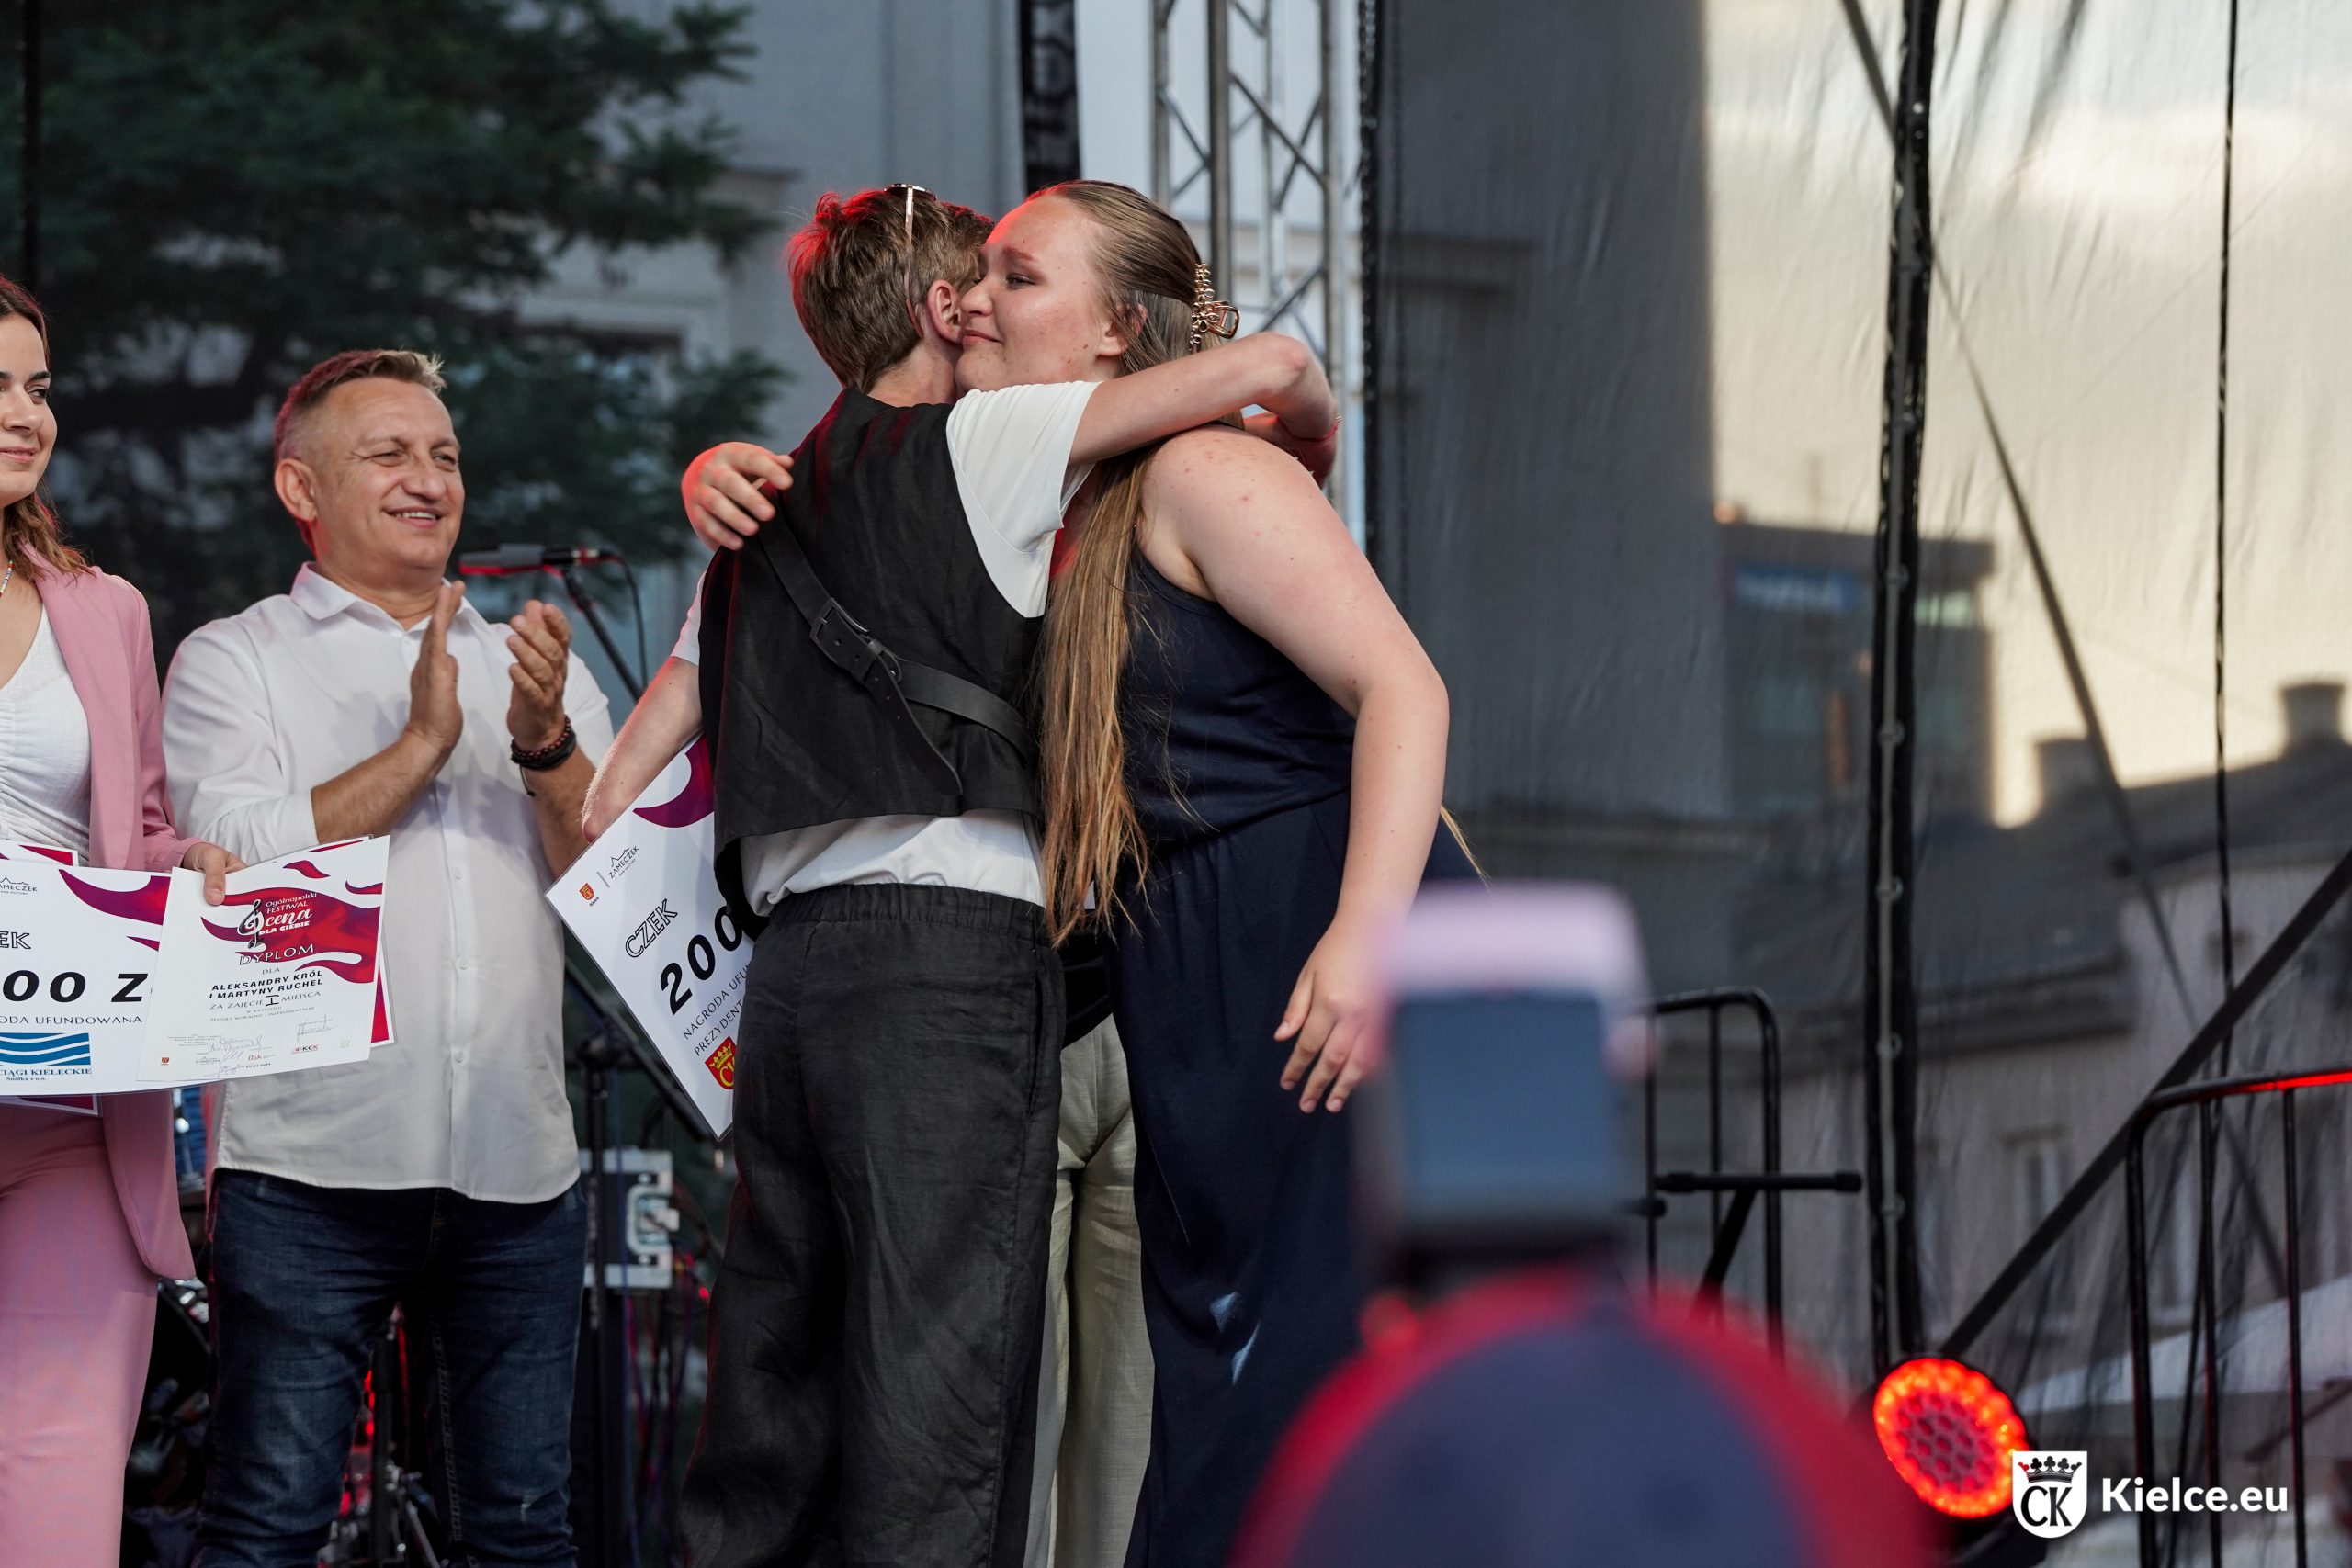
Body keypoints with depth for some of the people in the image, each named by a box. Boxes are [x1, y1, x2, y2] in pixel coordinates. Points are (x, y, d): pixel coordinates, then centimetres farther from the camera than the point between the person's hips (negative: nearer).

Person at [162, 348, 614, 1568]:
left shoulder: (542, 671, 19)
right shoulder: (232, 664, 8)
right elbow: (241, 862, -8)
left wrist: (545, 744, -9)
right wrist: (423, 744, -9)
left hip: (517, 1171, 4)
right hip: (311, 1166, -4)